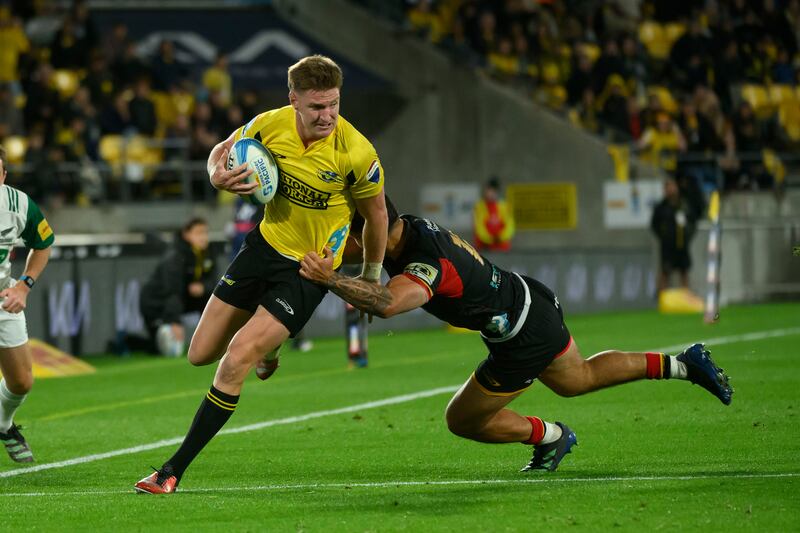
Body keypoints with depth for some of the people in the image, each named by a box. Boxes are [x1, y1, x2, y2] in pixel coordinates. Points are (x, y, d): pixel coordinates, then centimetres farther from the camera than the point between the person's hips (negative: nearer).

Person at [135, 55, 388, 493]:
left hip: (310, 269, -5)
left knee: (236, 361, -17)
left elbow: (376, 215, -5)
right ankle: (266, 347, 45)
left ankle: (174, 471, -8)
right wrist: (218, 174, -17)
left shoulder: (356, 153, -23)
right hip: (266, 243, 5)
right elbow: (223, 150, 7)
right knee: (201, 354, 9)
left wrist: (371, 277, 6)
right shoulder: (270, 125, -13)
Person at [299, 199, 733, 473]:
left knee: (463, 420, 6)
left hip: (524, 344, -9)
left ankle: (549, 436, 24)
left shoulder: (426, 266, -36)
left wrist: (331, 279, -64)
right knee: (579, 379, 32)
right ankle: (682, 364, 31)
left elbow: (388, 304, -57)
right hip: (533, 301, 9)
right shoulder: (411, 225, -9)